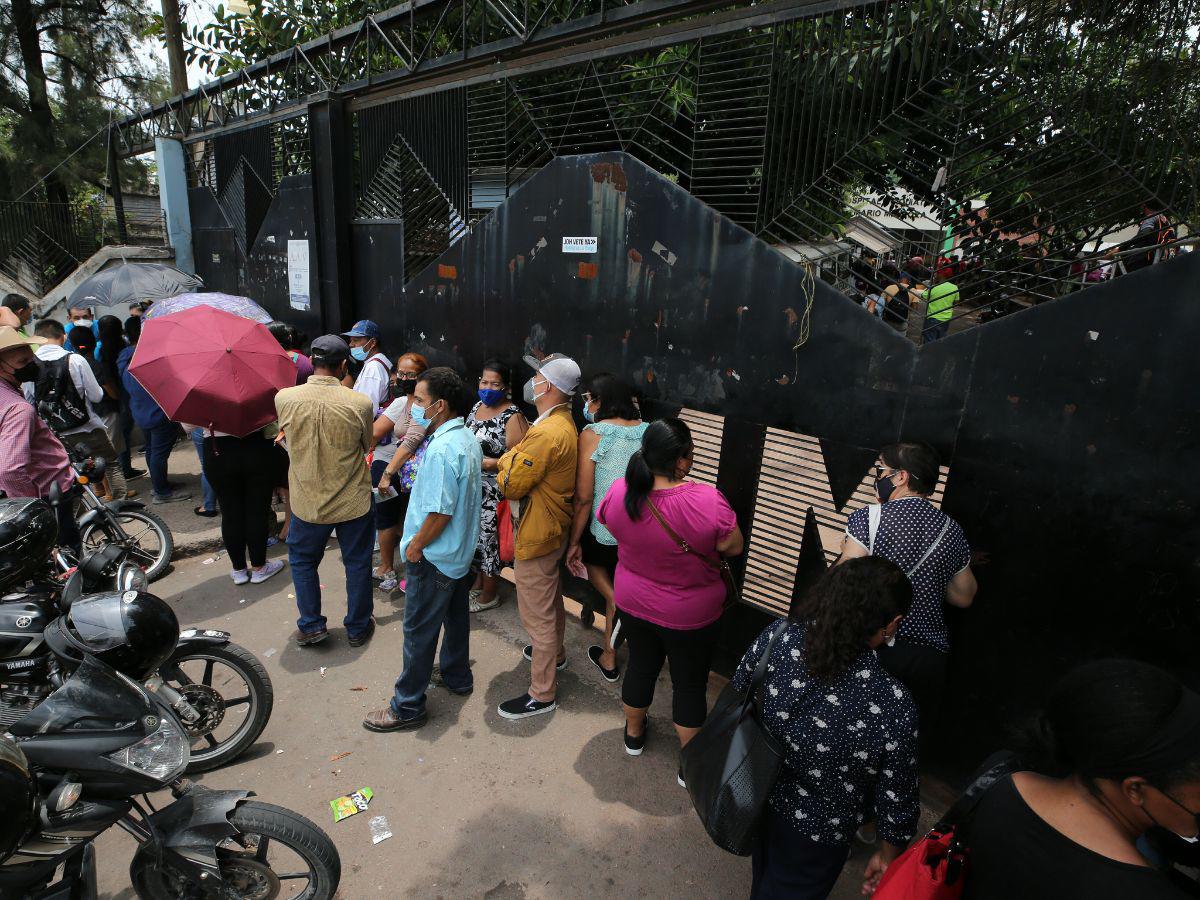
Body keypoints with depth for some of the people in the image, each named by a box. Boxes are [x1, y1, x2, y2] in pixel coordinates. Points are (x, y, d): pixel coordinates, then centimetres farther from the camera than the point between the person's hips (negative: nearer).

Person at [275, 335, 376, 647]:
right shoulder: (360, 403, -18)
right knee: (357, 563, 16)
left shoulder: (284, 398, -14)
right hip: (353, 503, -1)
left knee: (302, 561, 24)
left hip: (307, 504, 1)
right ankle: (358, 627, 30)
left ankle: (311, 625, 29)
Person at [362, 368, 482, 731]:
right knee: (455, 615, 23)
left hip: (435, 556, -9)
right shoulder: (469, 439, 2)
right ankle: (457, 677, 41)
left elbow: (440, 511, -29)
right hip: (462, 551, 9)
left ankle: (407, 707, 19)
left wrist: (415, 545, -14)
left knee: (419, 630, 4)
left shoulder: (441, 449, -28)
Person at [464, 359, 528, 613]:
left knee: (489, 539, 6)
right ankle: (477, 584, 39)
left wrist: (486, 463, -25)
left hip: (494, 493, -7)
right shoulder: (477, 406, 7)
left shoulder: (512, 417, -18)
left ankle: (488, 596, 25)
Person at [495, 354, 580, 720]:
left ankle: (542, 694, 17)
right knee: (551, 598, 28)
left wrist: (508, 460, -5)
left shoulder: (546, 434, -29)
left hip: (536, 535, -10)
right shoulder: (564, 422, 4)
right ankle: (555, 654, 50)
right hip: (555, 528, 10)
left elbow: (511, 485, -22)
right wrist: (515, 456, -6)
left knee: (536, 613, 3)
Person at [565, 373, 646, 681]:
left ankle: (621, 606, 12)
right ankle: (608, 657, 33)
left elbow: (584, 497, -13)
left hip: (605, 531, -4)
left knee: (592, 559, 30)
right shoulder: (648, 431, -2)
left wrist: (574, 542, -3)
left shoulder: (592, 434, -14)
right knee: (616, 589, 24)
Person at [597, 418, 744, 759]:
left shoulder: (619, 492, -20)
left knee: (640, 665, 27)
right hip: (691, 615, -3)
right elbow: (734, 547, -16)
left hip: (632, 603, 4)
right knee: (690, 683, 18)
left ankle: (633, 734, 51)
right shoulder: (707, 501, -32)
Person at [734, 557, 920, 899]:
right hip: (814, 837, -3)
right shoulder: (893, 707, -35)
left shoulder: (777, 636, -26)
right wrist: (888, 855, 4)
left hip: (756, 798, 4)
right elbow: (896, 797, -18)